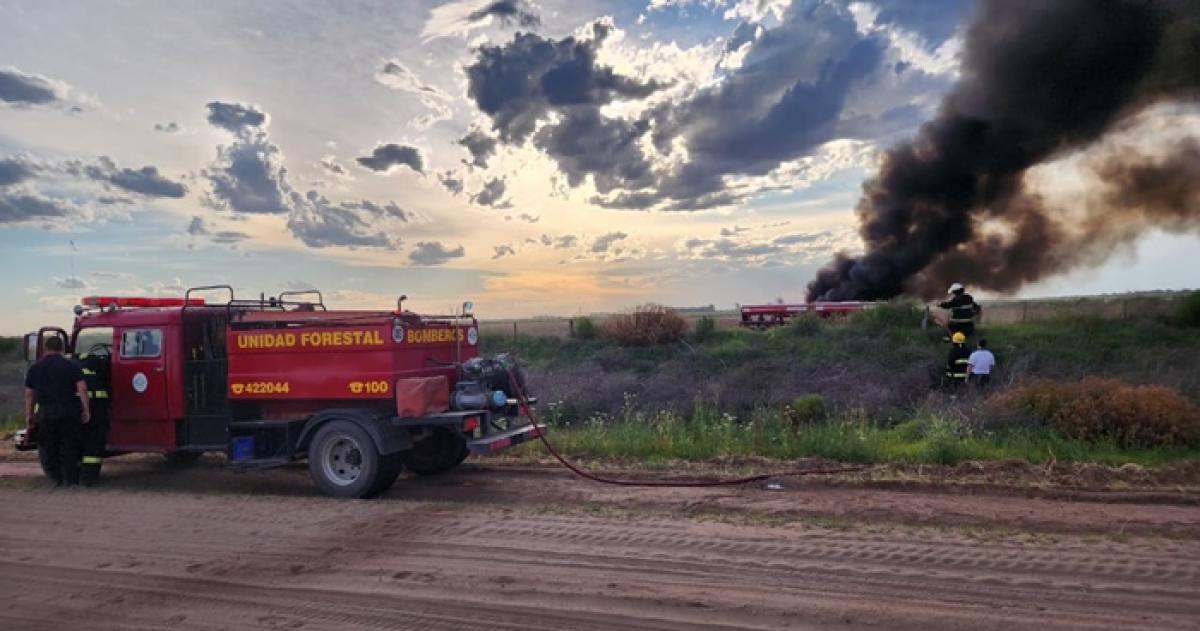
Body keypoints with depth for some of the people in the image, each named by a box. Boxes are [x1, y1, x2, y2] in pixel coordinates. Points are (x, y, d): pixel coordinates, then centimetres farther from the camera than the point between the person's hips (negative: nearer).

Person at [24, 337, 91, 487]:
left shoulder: (34, 368, 7)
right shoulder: (71, 365, 2)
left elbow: (29, 394, 6)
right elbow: (82, 388, -7)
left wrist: (29, 416, 11)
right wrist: (86, 410, -3)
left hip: (45, 412, 1)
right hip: (68, 411, -1)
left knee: (47, 448, 13)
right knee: (69, 446, 8)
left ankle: (56, 478, 11)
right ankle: (70, 479, 11)